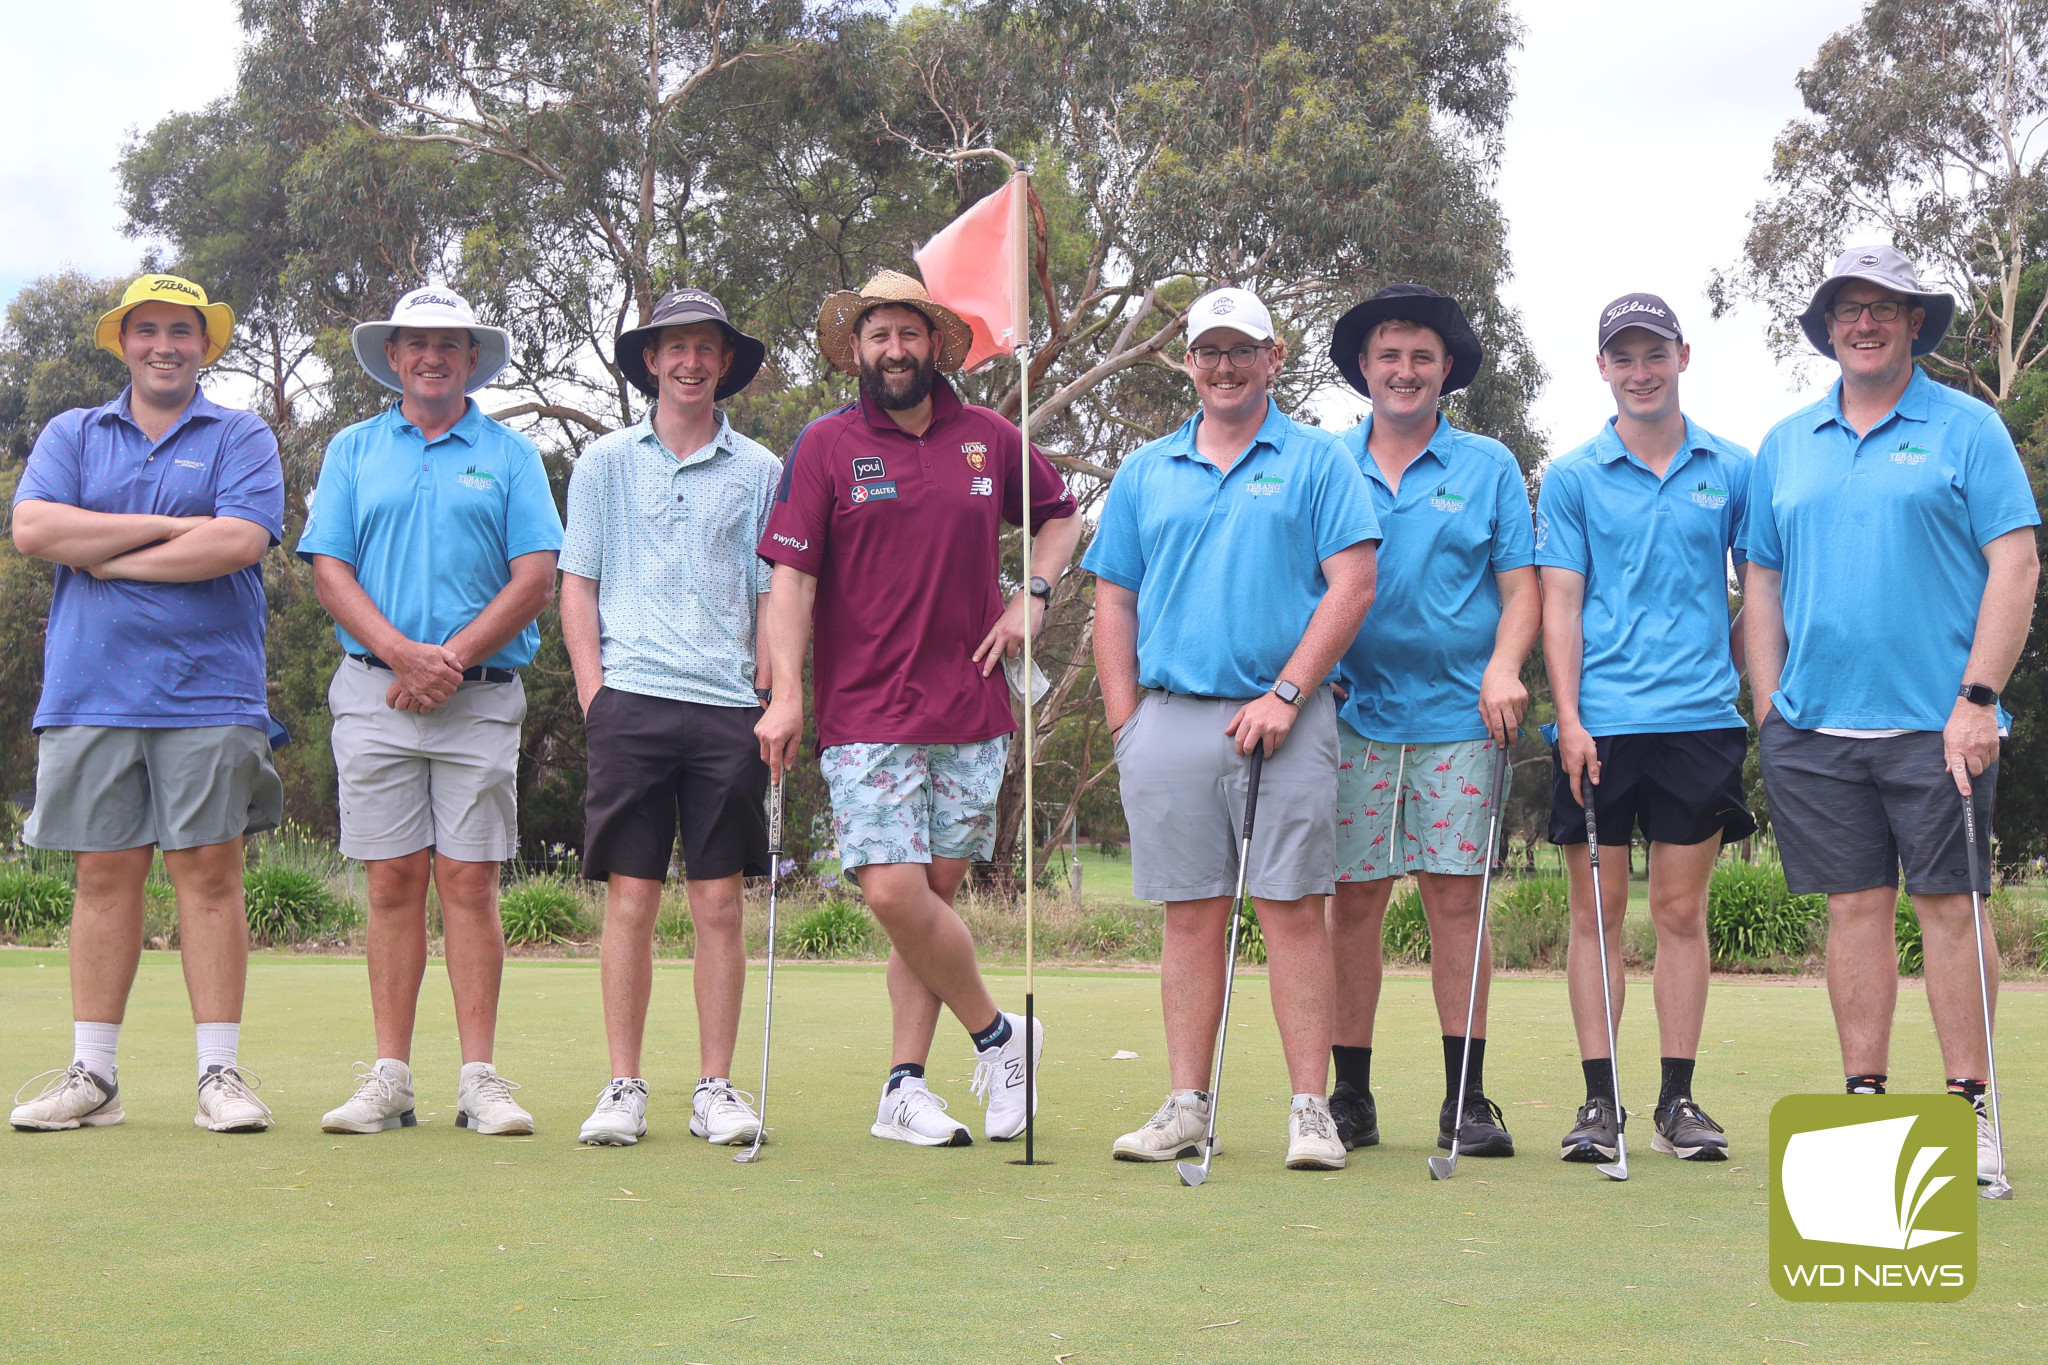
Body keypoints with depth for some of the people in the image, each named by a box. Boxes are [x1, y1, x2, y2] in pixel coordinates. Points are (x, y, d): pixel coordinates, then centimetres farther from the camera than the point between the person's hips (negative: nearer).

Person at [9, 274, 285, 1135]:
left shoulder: (242, 439, 8)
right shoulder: (71, 436, 16)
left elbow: (240, 540, -10)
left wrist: (107, 558, -5)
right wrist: (168, 527, -7)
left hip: (208, 695, -2)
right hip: (91, 691, 2)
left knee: (208, 872, -3)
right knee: (104, 873, 4)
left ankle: (220, 1073, 0)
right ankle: (92, 1075, 8)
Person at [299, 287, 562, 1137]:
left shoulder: (510, 455, 10)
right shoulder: (353, 451, 14)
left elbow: (536, 579, 0)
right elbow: (329, 569, 5)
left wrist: (452, 659, -10)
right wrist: (403, 652, -11)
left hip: (481, 696, -1)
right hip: (374, 692, 1)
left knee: (469, 883, -3)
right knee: (393, 883, 1)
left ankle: (479, 1078, -1)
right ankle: (389, 1078, 4)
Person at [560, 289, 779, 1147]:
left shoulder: (758, 471, 10)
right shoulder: (605, 463, 11)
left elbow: (776, 596, 12)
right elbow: (577, 584, 10)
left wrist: (768, 698, 1)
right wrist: (593, 692, 0)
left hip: (727, 707, 0)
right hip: (632, 699, 0)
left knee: (719, 904, 1)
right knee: (630, 900, -1)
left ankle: (716, 1089, 8)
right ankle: (623, 1088, 5)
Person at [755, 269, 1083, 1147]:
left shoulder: (988, 439, 9)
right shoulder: (825, 446, 0)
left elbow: (1059, 514, 26)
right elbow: (791, 576, -5)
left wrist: (1033, 597, 9)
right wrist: (785, 692, -15)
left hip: (971, 712, 3)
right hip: (864, 714, -2)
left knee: (933, 891, 4)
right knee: (894, 892, -12)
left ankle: (905, 1088, 12)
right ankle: (997, 1036, 10)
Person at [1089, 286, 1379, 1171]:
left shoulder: (1316, 463, 6)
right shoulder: (1146, 473, 16)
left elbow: (1352, 585, -3)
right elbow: (1114, 601, 15)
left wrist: (1285, 695, -11)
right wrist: (1125, 723, 4)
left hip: (1284, 720, -3)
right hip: (1171, 719, 3)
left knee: (1293, 910, -4)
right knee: (1190, 916, 5)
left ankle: (1310, 1111, -1)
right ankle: (1187, 1106, 10)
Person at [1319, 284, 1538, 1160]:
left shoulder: (1489, 467, 10)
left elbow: (1520, 587, 7)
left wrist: (1504, 666, -11)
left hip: (1459, 716, 0)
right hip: (1353, 715, 1)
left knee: (1456, 898, -3)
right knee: (1353, 899, 0)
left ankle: (1466, 1099, 3)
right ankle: (1349, 1096, 8)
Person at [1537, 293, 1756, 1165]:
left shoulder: (1732, 471, 9)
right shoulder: (1571, 478, 5)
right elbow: (1560, 603, 1)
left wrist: (1732, 671, 7)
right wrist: (1568, 717, -8)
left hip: (1700, 718, 1)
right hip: (1600, 724, -1)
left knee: (1682, 910, 4)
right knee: (1597, 910, 1)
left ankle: (1678, 1101, 10)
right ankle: (1599, 1101, 6)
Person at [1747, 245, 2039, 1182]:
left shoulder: (1967, 428, 2)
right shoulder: (1786, 445, 13)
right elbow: (1763, 581, 16)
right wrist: (1768, 709, 7)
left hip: (1934, 720, -3)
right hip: (1813, 724, 3)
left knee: (1948, 902, -1)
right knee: (1854, 906, 6)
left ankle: (1969, 1104, 5)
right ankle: (1864, 1097, 13)